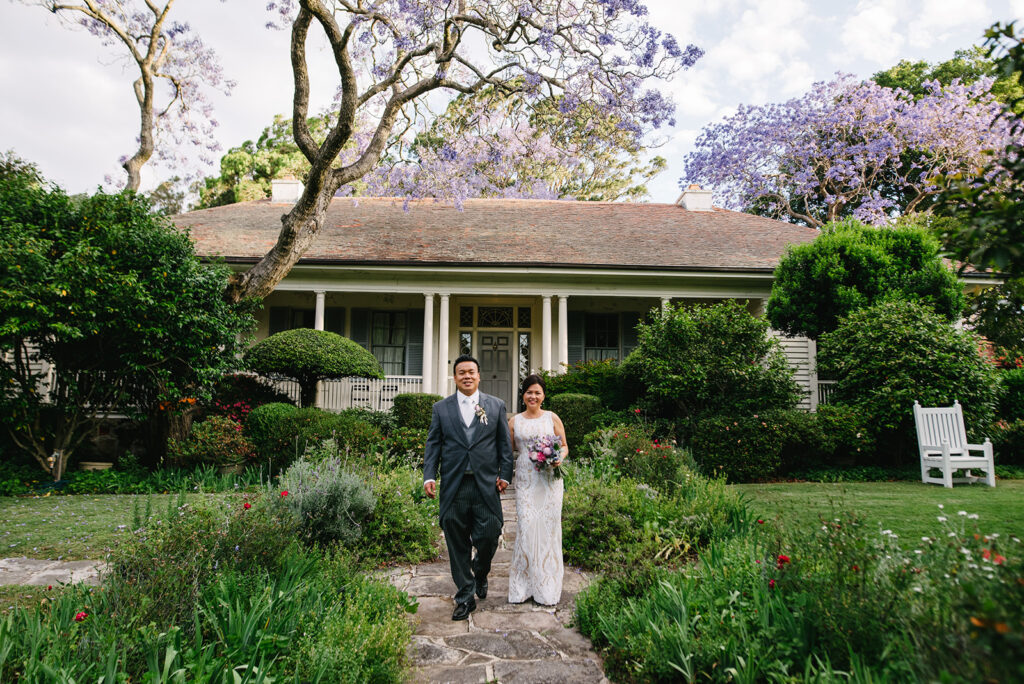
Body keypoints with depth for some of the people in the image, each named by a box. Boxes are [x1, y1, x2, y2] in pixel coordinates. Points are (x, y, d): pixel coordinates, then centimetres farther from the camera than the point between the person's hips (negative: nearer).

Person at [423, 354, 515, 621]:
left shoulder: (496, 406, 9)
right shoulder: (441, 408, 10)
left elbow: (504, 442, 8)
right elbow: (433, 444, 8)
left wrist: (505, 474, -1)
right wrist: (429, 476, -4)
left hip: (486, 485, 0)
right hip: (453, 486, 1)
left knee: (489, 536, -1)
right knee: (457, 544, 6)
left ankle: (480, 573, 33)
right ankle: (465, 597, 20)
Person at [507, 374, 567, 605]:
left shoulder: (552, 418, 6)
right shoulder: (515, 421, 9)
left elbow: (565, 446, 11)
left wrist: (558, 458, -10)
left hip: (549, 479, 0)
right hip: (525, 480, 0)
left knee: (548, 526, 0)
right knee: (526, 527, -6)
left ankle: (547, 586, 14)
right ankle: (523, 585, 7)